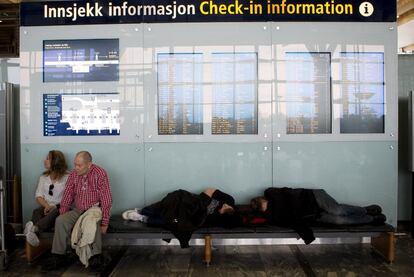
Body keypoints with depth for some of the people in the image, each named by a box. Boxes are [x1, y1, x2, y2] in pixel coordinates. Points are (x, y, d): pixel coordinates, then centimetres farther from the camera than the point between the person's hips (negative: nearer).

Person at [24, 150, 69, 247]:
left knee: (54, 213, -37)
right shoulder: (43, 177, 20)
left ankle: (34, 228, -57)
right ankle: (33, 232, -54)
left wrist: (56, 207, -18)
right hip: (46, 207, 4)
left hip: (60, 208, -4)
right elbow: (38, 196, 12)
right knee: (36, 211, -30)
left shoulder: (67, 177, 2)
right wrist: (47, 206, -8)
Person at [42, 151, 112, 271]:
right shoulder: (73, 174, 3)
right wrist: (62, 214, -1)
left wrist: (104, 222, -18)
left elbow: (106, 200, -15)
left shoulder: (100, 174, -13)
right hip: (77, 210, 5)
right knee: (60, 221, -20)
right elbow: (67, 196, 10)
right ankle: (58, 256, -10)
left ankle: (96, 255, -24)